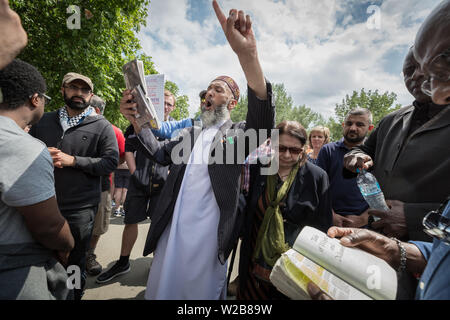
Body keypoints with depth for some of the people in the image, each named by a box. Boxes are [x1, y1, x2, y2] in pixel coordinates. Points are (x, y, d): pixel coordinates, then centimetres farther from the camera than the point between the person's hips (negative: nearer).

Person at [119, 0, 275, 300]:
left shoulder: (238, 133, -1)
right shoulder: (189, 135, 16)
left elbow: (265, 122, -22)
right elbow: (160, 154, 6)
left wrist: (248, 55, -35)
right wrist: (138, 121, -11)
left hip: (208, 234, -4)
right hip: (171, 229, 5)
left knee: (202, 292, 11)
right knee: (161, 289, 18)